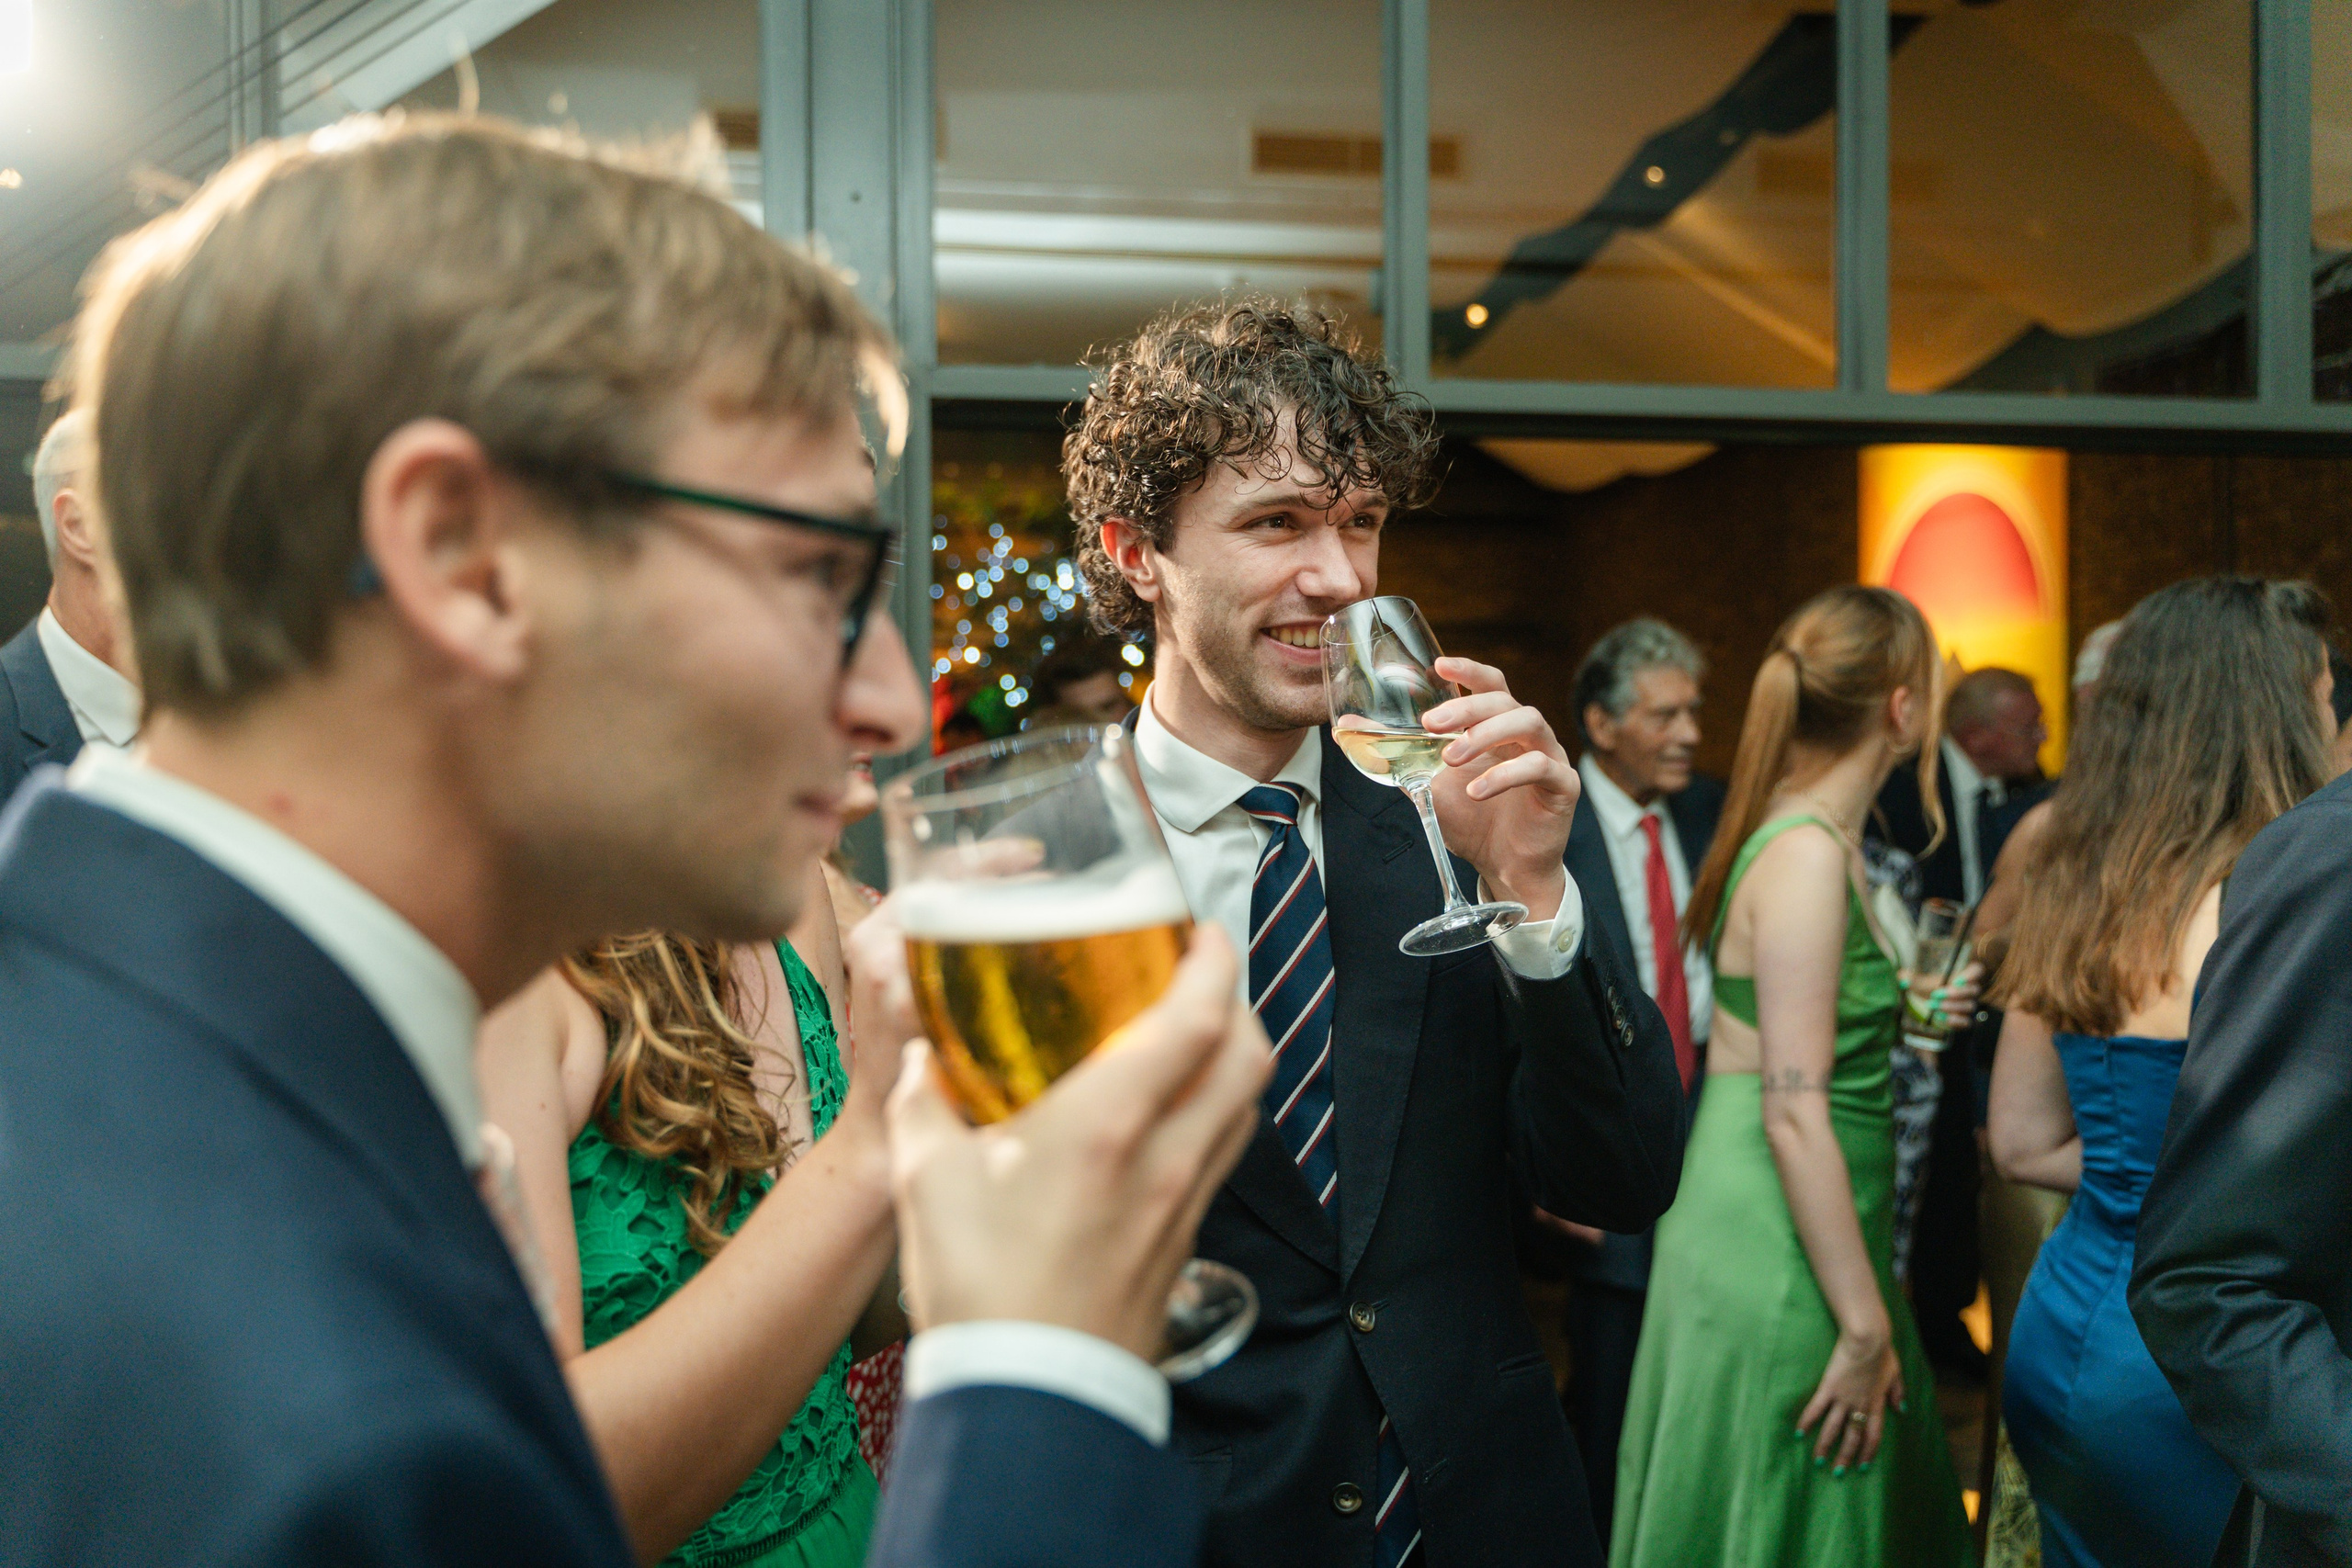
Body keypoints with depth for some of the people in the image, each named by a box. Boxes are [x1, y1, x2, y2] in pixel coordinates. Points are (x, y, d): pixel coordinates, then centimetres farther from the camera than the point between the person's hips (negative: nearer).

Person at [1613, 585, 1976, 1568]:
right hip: (1779, 1255, -10)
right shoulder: (1808, 855, -20)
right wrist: (1865, 1327, -20)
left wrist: (1896, 1015, 19)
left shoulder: (1807, 835, 9)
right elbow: (1794, 1113, -23)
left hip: (1789, 1234, 10)